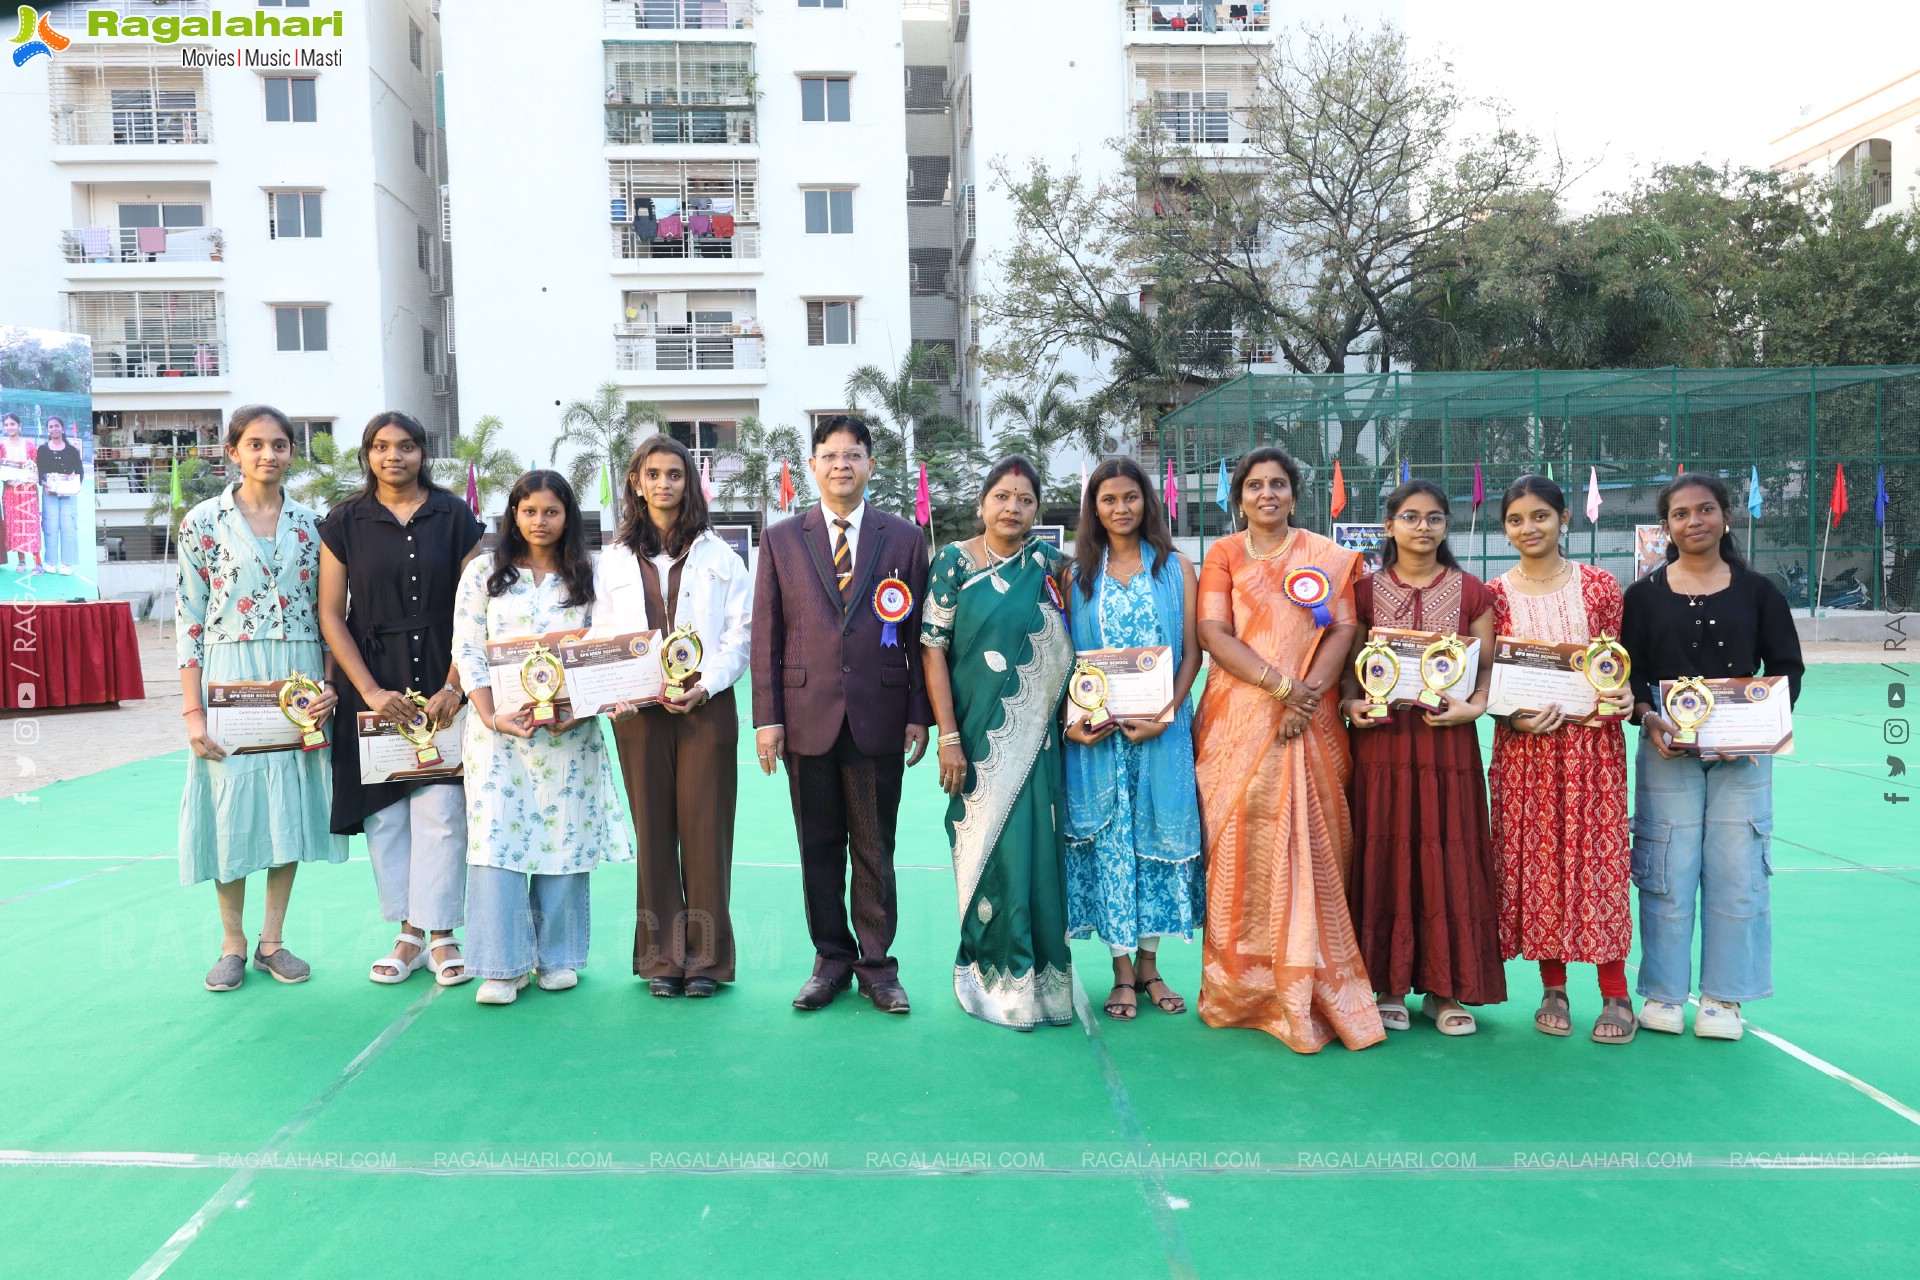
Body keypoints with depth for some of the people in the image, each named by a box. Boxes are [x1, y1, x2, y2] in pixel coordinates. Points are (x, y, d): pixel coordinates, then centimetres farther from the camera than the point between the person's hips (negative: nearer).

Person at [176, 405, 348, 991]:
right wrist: (193, 711, -8)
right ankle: (232, 943, 18)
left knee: (291, 804, 5)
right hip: (230, 675, -2)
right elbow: (188, 618, -2)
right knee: (232, 808, 2)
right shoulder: (203, 522, -1)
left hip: (299, 682, 2)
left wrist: (328, 682, -5)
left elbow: (327, 612, 9)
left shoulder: (310, 524, 7)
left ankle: (272, 940, 18)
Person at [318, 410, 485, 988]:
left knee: (440, 810, -4)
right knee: (384, 813, 4)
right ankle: (409, 934, 14)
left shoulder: (455, 517, 2)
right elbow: (331, 615, 2)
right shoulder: (345, 523, 4)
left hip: (443, 684, -1)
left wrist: (453, 686, -10)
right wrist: (371, 691, -8)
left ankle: (441, 935, 7)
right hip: (372, 685, 1)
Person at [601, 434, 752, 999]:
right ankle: (662, 957, 14)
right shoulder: (614, 560, 12)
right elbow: (600, 638, 9)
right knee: (653, 831, 5)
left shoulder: (718, 555, 6)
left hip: (706, 707, -2)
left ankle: (706, 956, 9)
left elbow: (741, 632, 2)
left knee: (705, 830, -1)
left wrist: (706, 685, -12)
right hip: (639, 713, 2)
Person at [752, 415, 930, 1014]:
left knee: (875, 851, 7)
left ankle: (877, 964, 19)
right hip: (807, 717, 1)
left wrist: (920, 714, -1)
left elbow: (919, 633, 5)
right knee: (819, 849, 9)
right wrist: (767, 717, -2)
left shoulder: (905, 539, 6)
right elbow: (766, 634, 5)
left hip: (879, 718, -1)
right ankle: (831, 959, 23)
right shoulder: (781, 540, 7)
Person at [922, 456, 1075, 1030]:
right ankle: (996, 976, 20)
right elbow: (934, 648, -5)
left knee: (1038, 849, 4)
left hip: (1036, 737, 2)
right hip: (977, 735, -2)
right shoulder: (953, 561, -2)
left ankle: (1040, 973, 22)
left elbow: (1071, 645, 12)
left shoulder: (1050, 564, 6)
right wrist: (948, 738, -10)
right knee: (990, 850, 2)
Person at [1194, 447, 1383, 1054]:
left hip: (1308, 723, 1)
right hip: (1237, 720, 0)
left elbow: (1343, 628, 1)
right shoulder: (1222, 555, 8)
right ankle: (1240, 986, 9)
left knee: (1309, 846, -2)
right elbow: (1213, 633, -4)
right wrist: (1280, 684, -15)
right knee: (1240, 846, -1)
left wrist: (1310, 691, -15)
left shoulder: (1328, 556, 11)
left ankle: (1300, 986, 8)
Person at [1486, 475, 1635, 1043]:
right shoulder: (1495, 594, 3)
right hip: (1524, 744, 1)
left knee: (1597, 857, 0)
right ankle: (1553, 989, 16)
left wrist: (1624, 696, -12)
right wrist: (1513, 717, -13)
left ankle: (1615, 993, 11)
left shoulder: (1599, 585, 3)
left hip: (1591, 741, 0)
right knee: (1533, 861, 3)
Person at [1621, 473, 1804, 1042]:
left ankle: (1724, 997, 16)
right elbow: (1627, 671, 1)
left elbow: (1787, 667, 7)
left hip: (1743, 754, 1)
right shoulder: (1644, 595, 3)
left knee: (1738, 873, 3)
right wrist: (1648, 717, -16)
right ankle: (1663, 992, 16)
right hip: (1668, 750, -1)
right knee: (1668, 873, 2)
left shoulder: (1757, 591, 6)